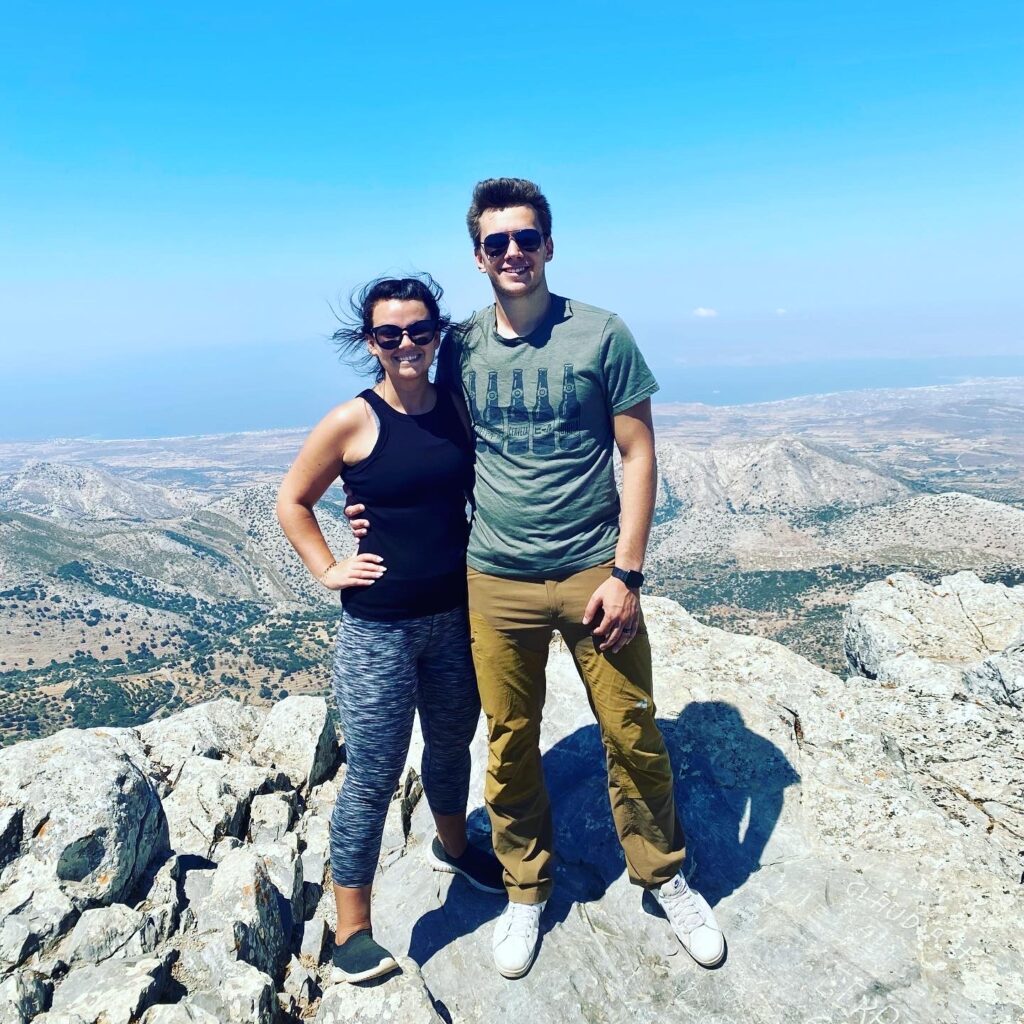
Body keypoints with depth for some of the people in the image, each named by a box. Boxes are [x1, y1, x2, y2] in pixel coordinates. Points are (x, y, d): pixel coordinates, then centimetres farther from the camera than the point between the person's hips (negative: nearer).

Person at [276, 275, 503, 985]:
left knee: (453, 745, 24)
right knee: (373, 779, 5)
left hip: (456, 615, 5)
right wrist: (328, 571, -6)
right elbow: (292, 503, 0)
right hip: (379, 628, -5)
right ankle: (353, 929, 26)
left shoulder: (459, 406, 1)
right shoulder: (352, 422, -12)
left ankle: (453, 846, 52)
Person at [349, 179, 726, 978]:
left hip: (592, 573, -1)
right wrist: (388, 508, 0)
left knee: (633, 735, 10)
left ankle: (665, 878, 36)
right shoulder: (461, 348, 3)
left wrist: (626, 572, -9)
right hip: (496, 581, 2)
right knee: (510, 745, 13)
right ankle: (527, 892, 36)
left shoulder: (600, 334, -4)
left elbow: (639, 456, -4)